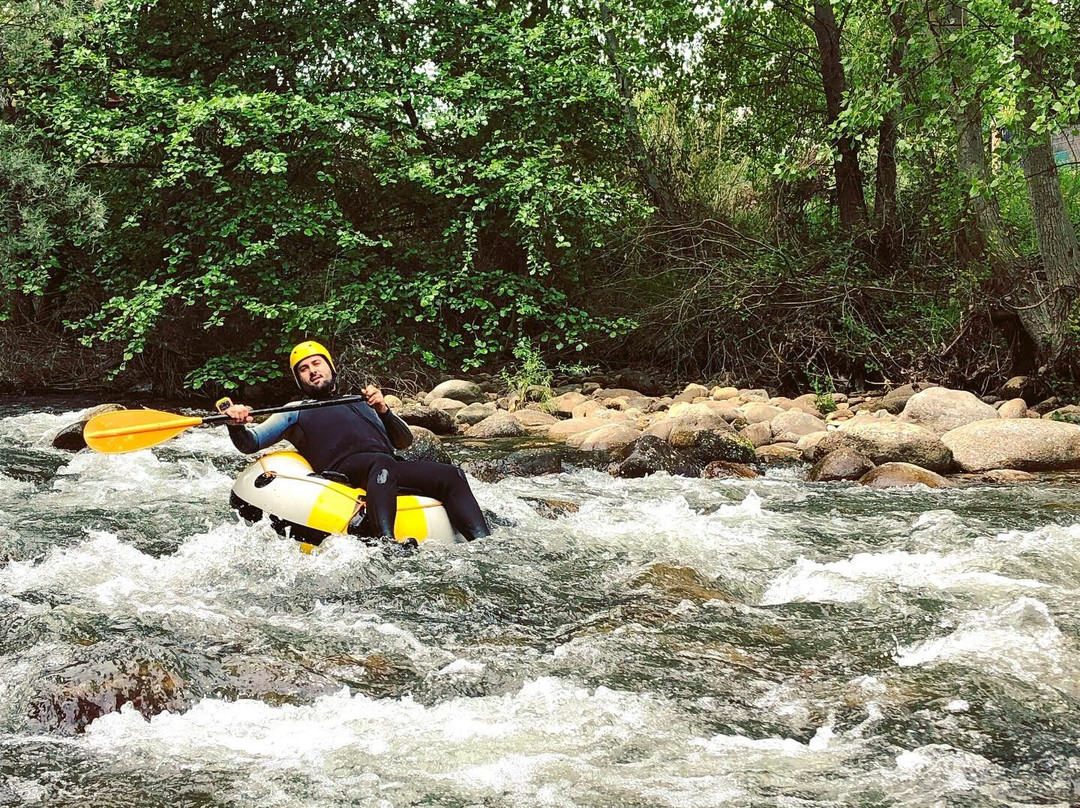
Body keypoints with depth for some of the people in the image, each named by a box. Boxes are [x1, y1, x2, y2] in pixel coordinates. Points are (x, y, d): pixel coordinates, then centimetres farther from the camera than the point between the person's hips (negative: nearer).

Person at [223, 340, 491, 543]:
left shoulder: (361, 404, 37)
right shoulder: (295, 413, 27)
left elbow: (404, 441, 27)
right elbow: (250, 443, 16)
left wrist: (383, 410, 9)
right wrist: (236, 425, -7)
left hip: (391, 468, 5)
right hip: (343, 470, -5)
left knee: (451, 476, -19)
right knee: (381, 463, -41)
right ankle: (387, 544, -62)